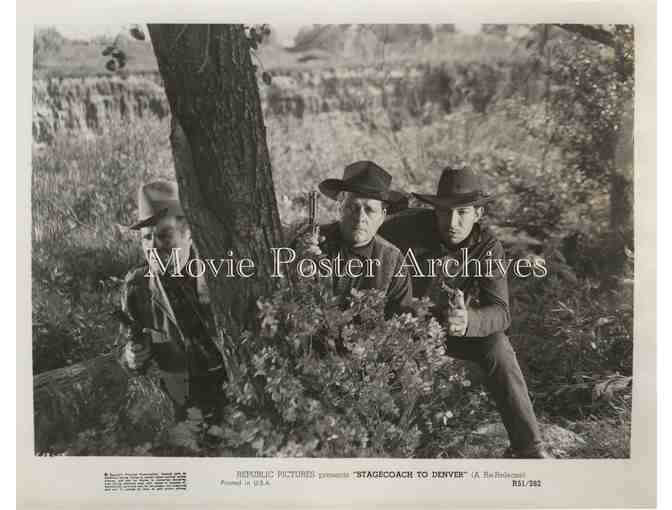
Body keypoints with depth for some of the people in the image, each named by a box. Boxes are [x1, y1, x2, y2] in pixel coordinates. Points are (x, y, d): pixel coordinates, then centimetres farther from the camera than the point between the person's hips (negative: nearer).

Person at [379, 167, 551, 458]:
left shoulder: (488, 247, -17)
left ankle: (528, 447, -14)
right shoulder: (410, 227, -22)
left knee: (496, 345, -25)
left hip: (450, 327, 1)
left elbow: (500, 311, -24)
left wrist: (467, 321, -48)